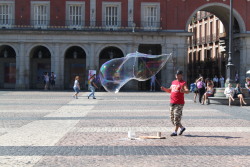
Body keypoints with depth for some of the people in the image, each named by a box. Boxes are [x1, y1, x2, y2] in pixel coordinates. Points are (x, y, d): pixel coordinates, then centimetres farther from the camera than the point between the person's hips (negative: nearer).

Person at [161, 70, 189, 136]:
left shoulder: (183, 83, -6)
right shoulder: (173, 82, 17)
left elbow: (187, 91, -20)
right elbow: (170, 90, 29)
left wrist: (183, 91, -42)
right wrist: (164, 89, 11)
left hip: (179, 103, -8)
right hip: (172, 103, 8)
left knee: (177, 117, -9)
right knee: (172, 117, 12)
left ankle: (175, 132, -4)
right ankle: (182, 127, 26)